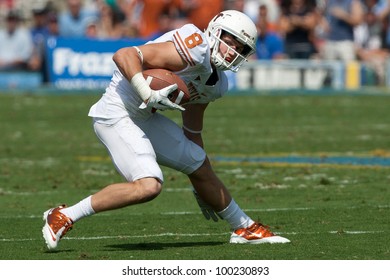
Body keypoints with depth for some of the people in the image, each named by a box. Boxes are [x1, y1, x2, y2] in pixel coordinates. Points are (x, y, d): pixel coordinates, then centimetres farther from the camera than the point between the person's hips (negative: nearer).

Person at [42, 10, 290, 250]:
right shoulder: (195, 49, -20)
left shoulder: (217, 85, 10)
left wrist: (201, 189, 29)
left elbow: (192, 130, 24)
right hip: (117, 114, -10)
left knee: (200, 167, 17)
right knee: (149, 186, -23)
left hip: (144, 117, 10)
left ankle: (245, 229, 36)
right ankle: (63, 217, -12)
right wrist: (148, 94, -37)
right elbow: (124, 55, -24)